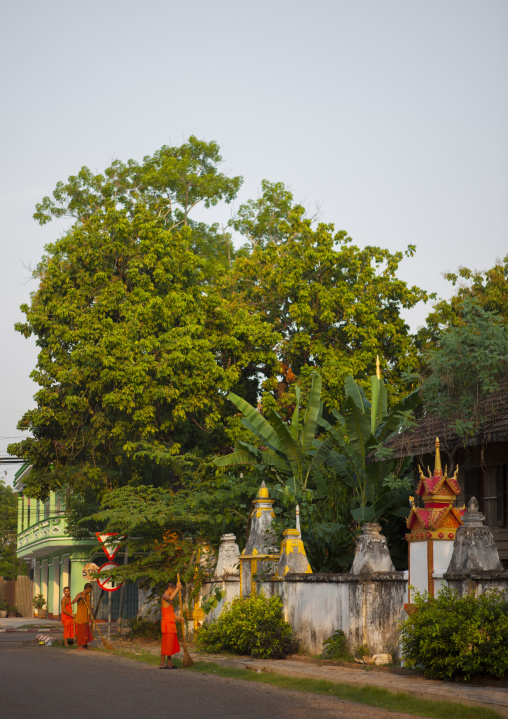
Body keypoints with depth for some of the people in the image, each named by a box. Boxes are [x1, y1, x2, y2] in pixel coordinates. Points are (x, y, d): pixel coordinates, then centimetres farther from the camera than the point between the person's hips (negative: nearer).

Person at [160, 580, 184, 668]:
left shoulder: (167, 598, 20)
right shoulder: (164, 597, -10)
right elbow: (170, 598, -36)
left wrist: (178, 618, 17)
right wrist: (178, 588, -28)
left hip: (171, 624, 10)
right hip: (167, 624, -10)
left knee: (172, 643, 13)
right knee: (166, 643, -8)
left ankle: (169, 663, 19)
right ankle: (162, 664, -6)